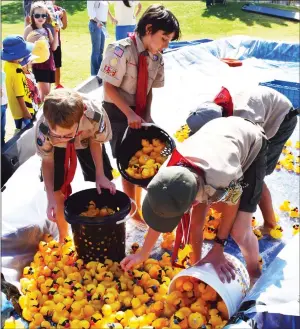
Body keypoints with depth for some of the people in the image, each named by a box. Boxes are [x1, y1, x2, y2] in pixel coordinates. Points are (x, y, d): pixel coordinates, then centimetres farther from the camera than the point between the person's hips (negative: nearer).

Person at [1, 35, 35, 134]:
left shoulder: (7, 64, -2)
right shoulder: (17, 72, -30)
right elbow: (19, 95, -25)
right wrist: (25, 111, -18)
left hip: (16, 107, 9)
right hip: (22, 110, -9)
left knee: (20, 131, 24)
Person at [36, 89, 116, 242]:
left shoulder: (95, 114, -43)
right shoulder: (43, 128, -40)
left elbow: (95, 141, -17)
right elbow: (47, 161, -18)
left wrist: (100, 175, -16)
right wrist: (51, 198, -22)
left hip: (86, 141, 1)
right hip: (57, 148, -1)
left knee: (103, 186, 3)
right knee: (58, 191, -5)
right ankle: (64, 236, 20)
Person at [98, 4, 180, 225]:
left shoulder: (157, 58, -1)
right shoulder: (121, 51, -21)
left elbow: (149, 90, 7)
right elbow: (109, 87, -21)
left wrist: (147, 115, -4)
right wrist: (129, 114, -25)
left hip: (140, 113, 6)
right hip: (118, 113, -6)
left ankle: (138, 206, 32)